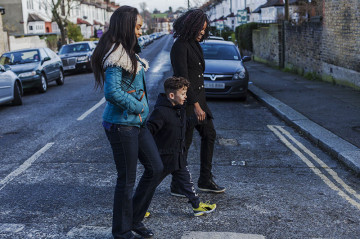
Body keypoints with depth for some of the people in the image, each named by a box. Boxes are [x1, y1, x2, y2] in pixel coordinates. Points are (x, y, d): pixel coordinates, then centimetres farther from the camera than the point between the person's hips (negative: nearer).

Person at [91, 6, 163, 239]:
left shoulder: (128, 52, 12)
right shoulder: (116, 56, -19)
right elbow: (112, 92, -27)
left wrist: (143, 106, 8)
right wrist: (138, 106, -15)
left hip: (137, 122, 10)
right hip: (121, 124, -10)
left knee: (156, 168, 13)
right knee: (127, 179, 3)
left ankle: (135, 219, 28)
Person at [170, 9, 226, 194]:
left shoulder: (194, 44, 13)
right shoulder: (180, 46, -16)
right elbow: (182, 77, -21)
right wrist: (195, 105, -24)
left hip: (198, 97, 10)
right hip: (186, 100, -9)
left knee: (209, 134, 11)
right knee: (185, 141, -2)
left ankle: (205, 180, 21)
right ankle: (177, 186, 11)